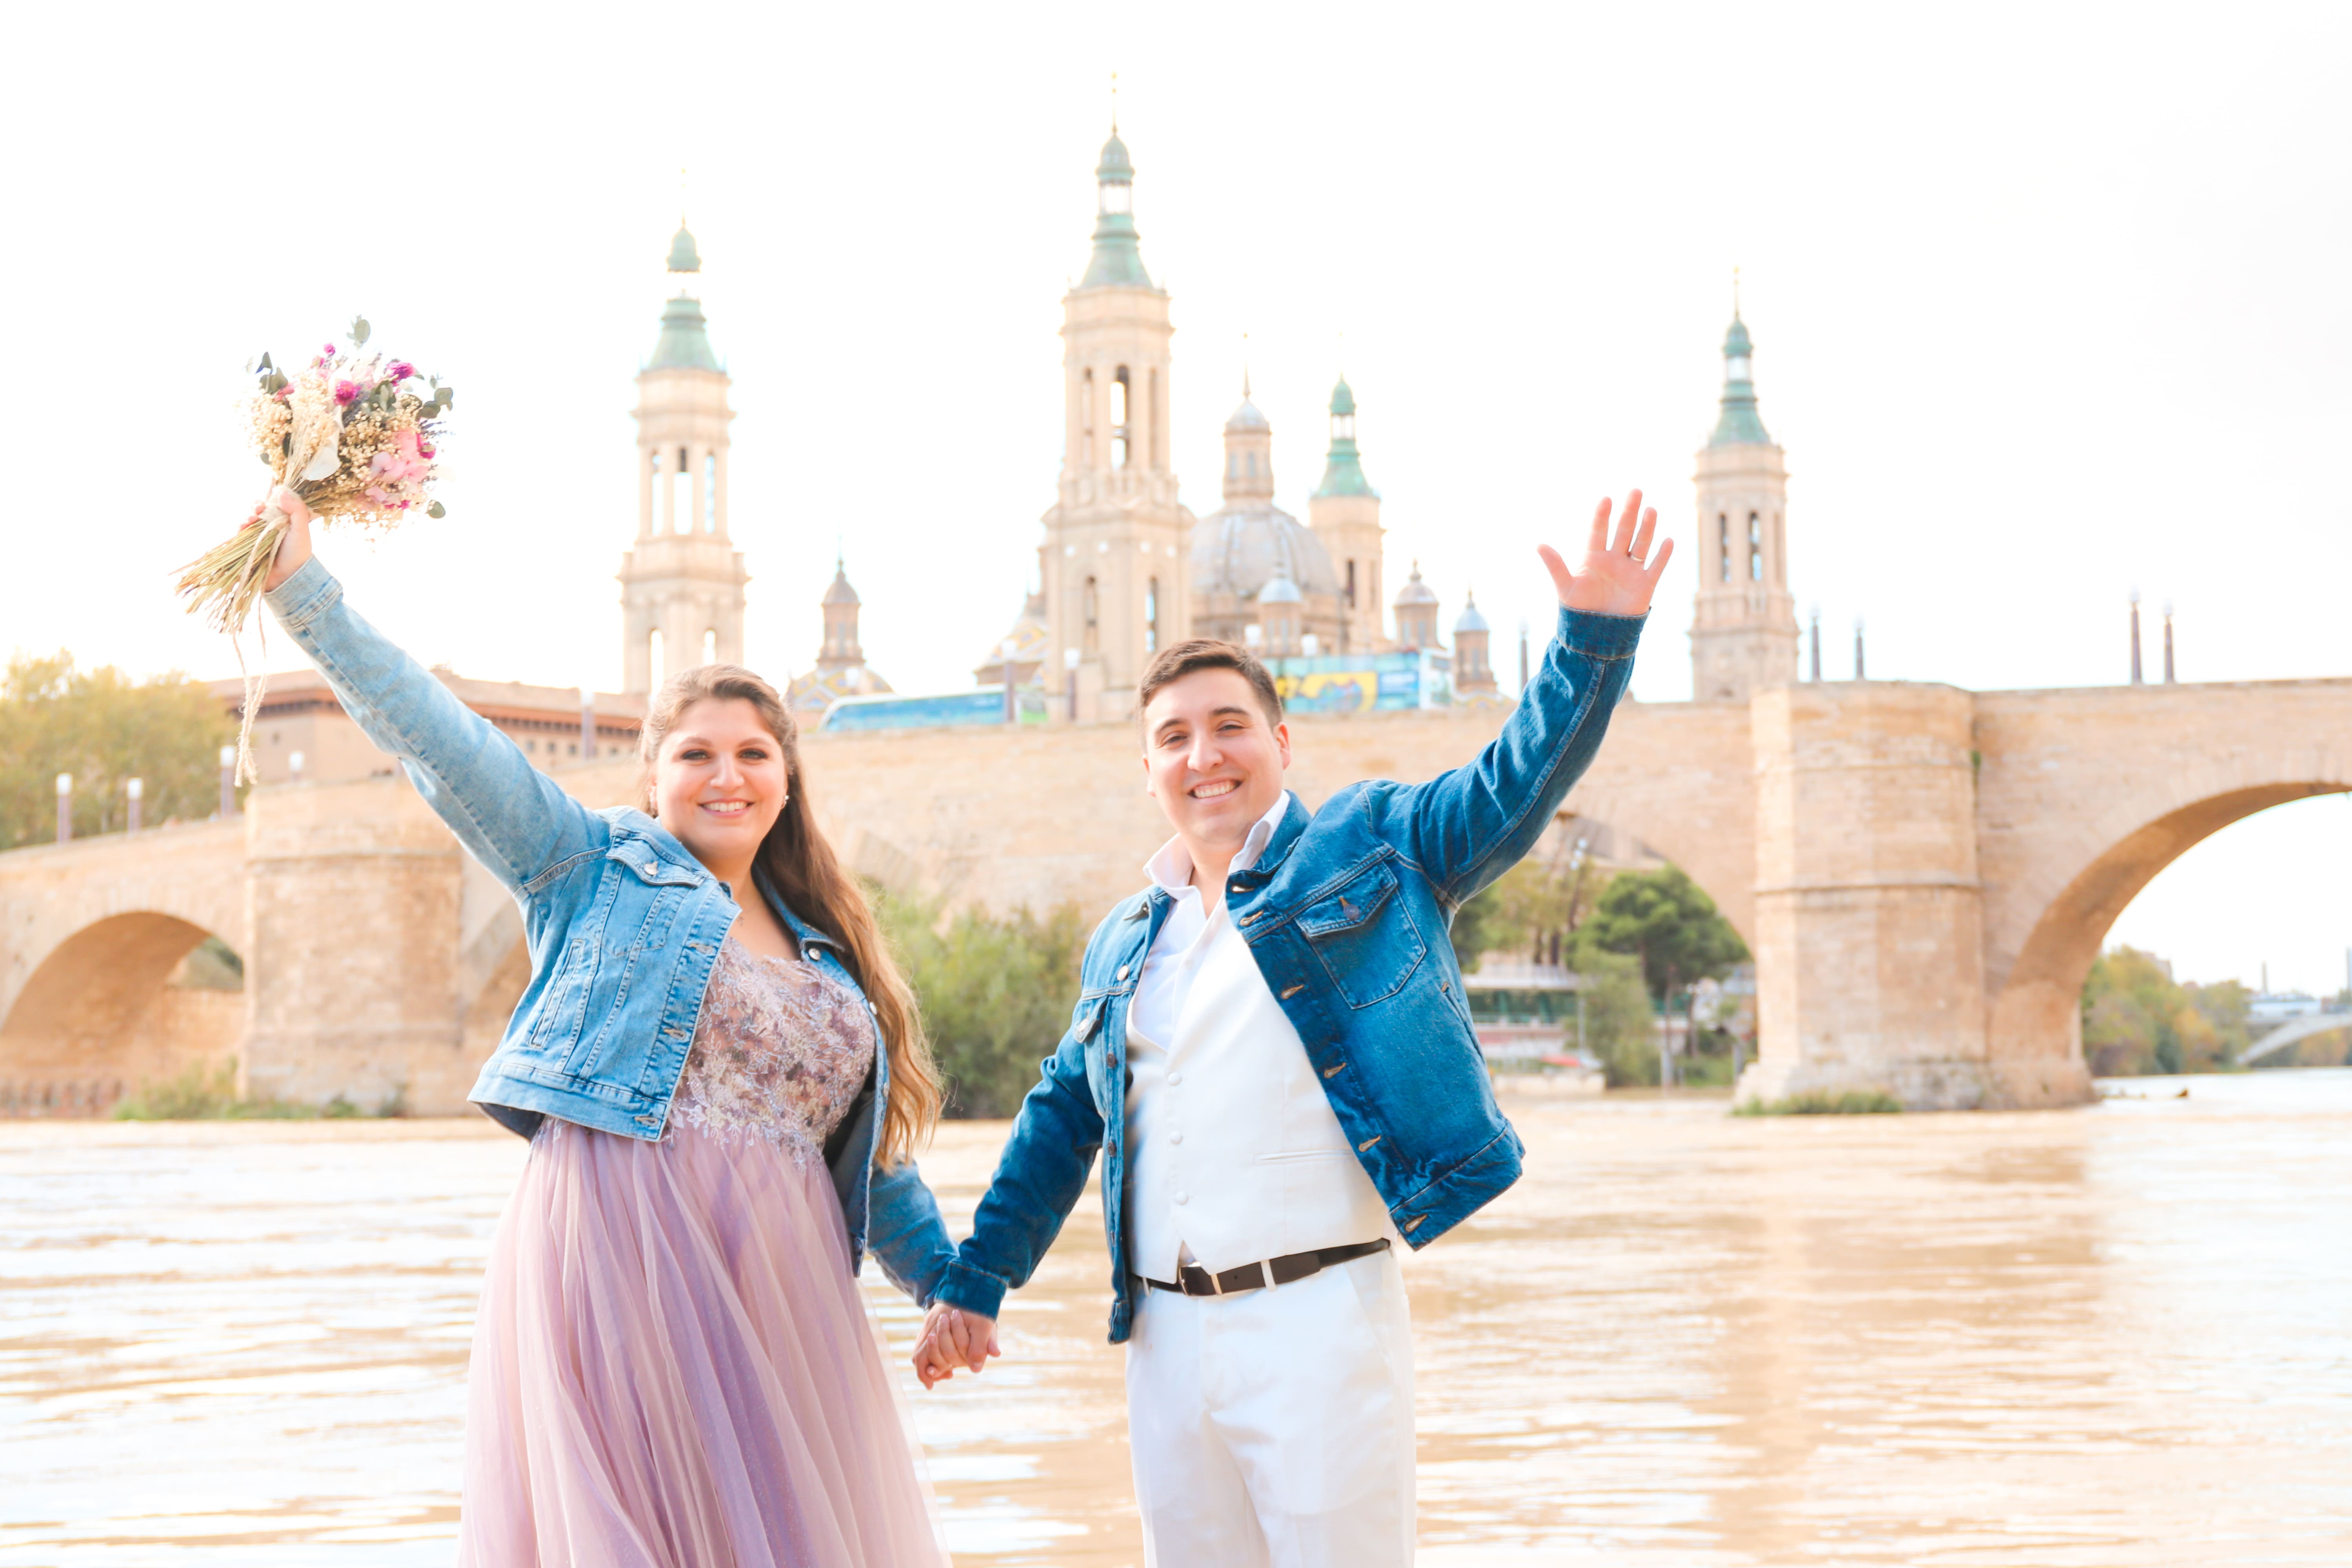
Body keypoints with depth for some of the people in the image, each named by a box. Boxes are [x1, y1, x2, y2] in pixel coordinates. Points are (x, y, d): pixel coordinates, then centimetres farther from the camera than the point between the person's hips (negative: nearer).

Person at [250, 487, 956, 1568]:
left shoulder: (826, 949, 21)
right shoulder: (595, 872, 8)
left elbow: (874, 1146, 25)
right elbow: (443, 742, -1)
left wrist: (945, 1279, 20)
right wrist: (306, 593, -9)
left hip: (776, 1283, 5)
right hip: (612, 1262, -5)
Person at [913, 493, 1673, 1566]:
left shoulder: (1368, 843, 6)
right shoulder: (1121, 944, 19)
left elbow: (1520, 777, -6)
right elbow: (1059, 1123, 25)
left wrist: (1596, 634, -20)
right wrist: (973, 1284, 24)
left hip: (1319, 1316, -5)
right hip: (1167, 1338, 5)